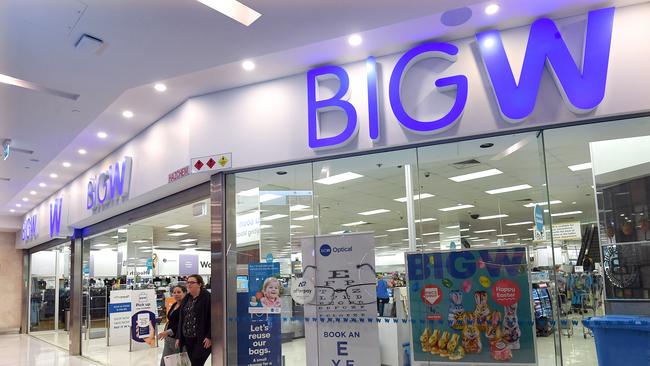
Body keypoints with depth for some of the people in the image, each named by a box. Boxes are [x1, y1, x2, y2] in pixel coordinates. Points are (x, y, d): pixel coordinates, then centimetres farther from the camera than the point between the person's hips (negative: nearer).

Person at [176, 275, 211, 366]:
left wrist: (209, 336, -18)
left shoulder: (207, 297, -8)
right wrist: (179, 337, 12)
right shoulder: (186, 298, 14)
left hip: (202, 339, -7)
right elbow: (181, 319, 16)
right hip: (188, 338, 7)